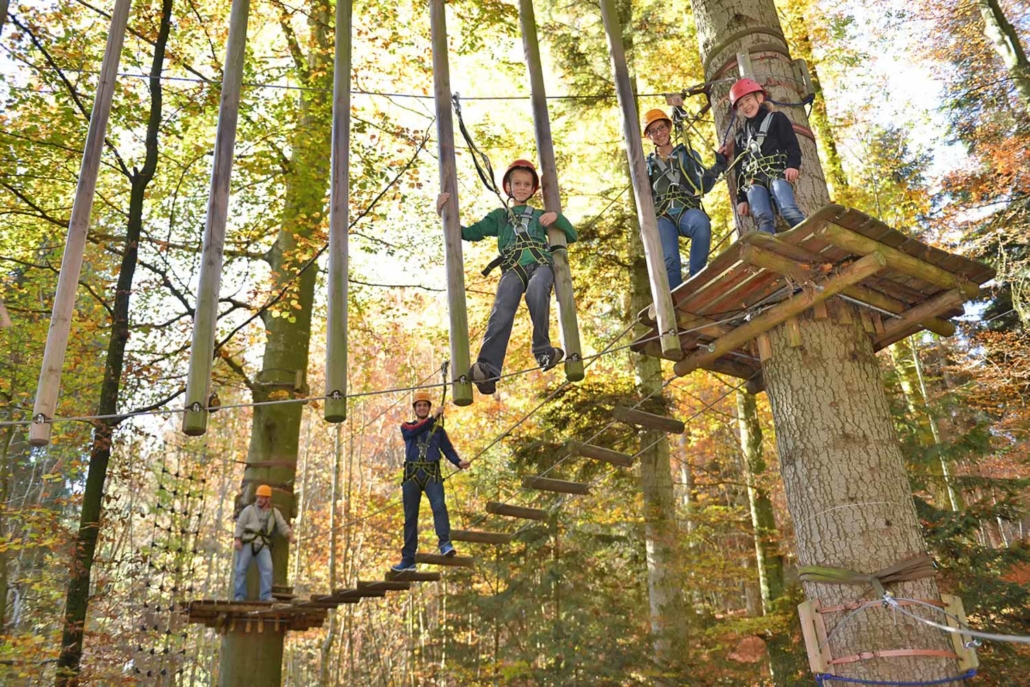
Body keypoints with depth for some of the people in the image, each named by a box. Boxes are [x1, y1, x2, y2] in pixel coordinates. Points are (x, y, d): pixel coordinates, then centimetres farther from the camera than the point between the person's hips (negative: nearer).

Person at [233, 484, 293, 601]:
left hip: (263, 545, 1)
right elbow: (240, 525, 2)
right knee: (241, 569, -5)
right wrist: (237, 539, -14)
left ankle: (266, 596, -16)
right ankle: (239, 596, 3)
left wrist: (290, 534, -11)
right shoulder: (249, 509, 8)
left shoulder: (274, 512, 15)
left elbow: (283, 527, 10)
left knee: (267, 568, -15)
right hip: (247, 542, -1)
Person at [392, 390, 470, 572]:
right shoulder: (406, 427, 16)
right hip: (412, 474, 1)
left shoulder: (438, 429, 17)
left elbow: (448, 449, 5)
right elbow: (413, 431, -9)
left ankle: (445, 544, -36)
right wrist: (433, 418, -18)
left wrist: (458, 462, -15)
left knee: (439, 506, -25)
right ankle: (408, 559, 6)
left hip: (432, 474, -1)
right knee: (410, 516, 2)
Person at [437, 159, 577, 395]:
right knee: (501, 311, -30)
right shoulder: (499, 216, 31)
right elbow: (470, 233, 21)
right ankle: (488, 369, -46)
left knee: (536, 294, -38)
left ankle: (542, 349, -26)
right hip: (513, 268, 0)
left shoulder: (540, 215, 32)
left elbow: (571, 236, 27)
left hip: (541, 263, 0)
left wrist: (557, 217, 9)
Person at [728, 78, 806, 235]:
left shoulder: (776, 118, 19)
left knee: (788, 210, -29)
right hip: (753, 181, 3)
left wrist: (793, 165, -14)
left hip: (777, 172, -3)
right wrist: (741, 199, 18)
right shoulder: (741, 135, 29)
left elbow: (792, 144, 6)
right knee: (763, 218, -23)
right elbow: (740, 168, 27)